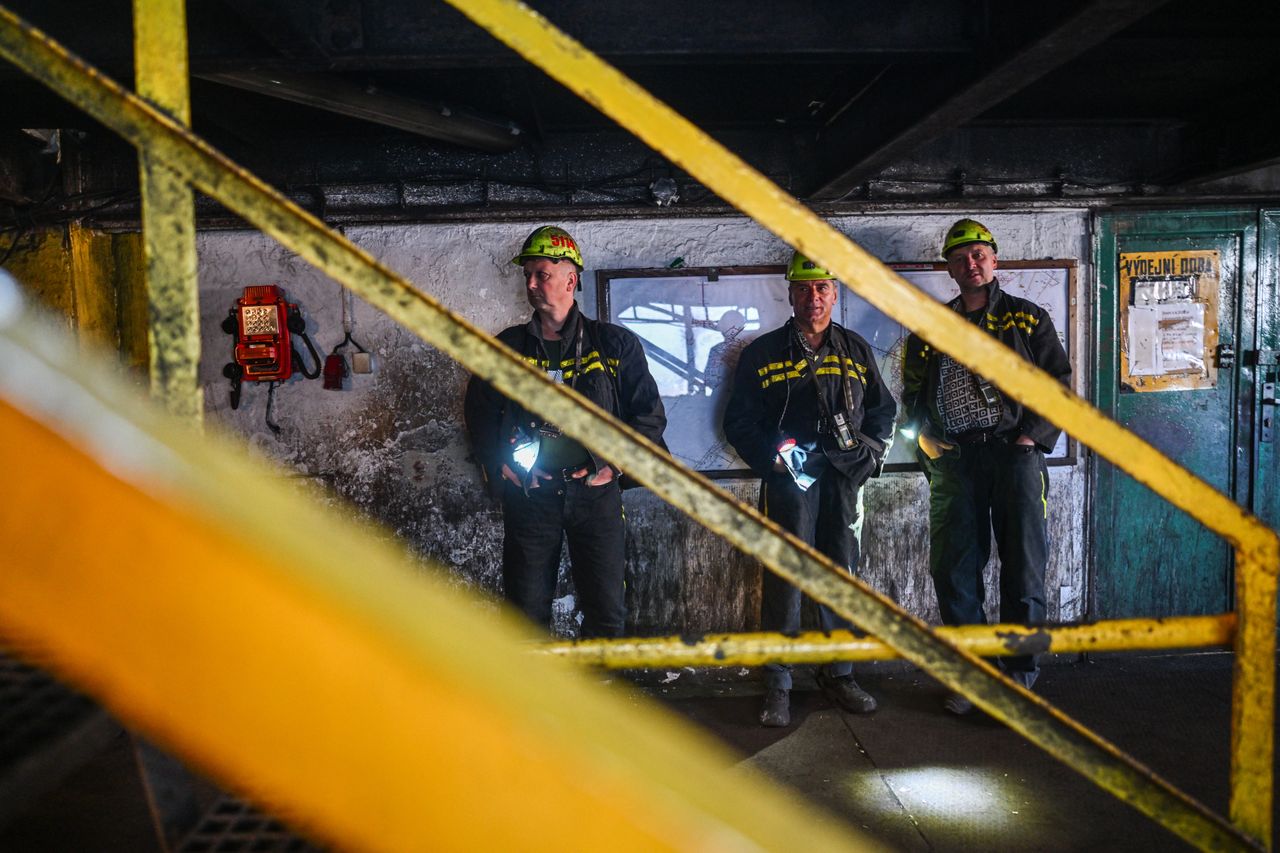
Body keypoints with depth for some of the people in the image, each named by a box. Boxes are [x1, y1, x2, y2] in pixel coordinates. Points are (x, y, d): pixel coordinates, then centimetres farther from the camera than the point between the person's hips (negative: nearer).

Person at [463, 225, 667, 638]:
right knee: (526, 612, 5)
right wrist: (499, 467, 1)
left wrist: (615, 465, -7)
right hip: (528, 494, 1)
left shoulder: (616, 344, 3)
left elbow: (650, 415, 5)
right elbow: (478, 414, 15)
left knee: (607, 612, 2)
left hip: (595, 492, -1)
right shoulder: (507, 347, 8)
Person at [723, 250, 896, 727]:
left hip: (843, 479, 3)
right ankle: (777, 685, 3)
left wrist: (870, 453, 3)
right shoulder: (762, 353, 5)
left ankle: (838, 674, 22)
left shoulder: (856, 351, 15)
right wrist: (772, 457, -12)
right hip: (787, 479, -3)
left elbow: (883, 410, 20)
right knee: (784, 579, -6)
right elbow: (738, 421, 3)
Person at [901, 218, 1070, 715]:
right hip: (953, 459, 2)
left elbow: (1059, 384, 6)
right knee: (953, 571, 0)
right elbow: (912, 393, 19)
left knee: (1023, 569, 0)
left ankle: (1020, 675, 13)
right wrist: (925, 438, 3)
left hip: (1014, 453, -1)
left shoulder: (1028, 319, 10)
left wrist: (1032, 436, -6)